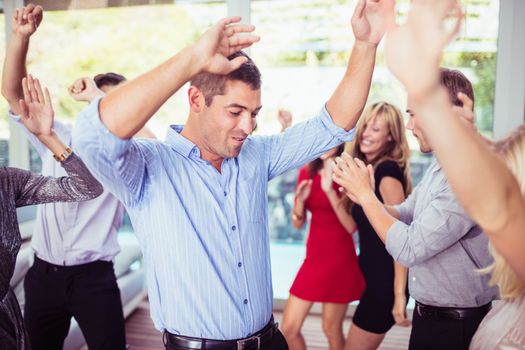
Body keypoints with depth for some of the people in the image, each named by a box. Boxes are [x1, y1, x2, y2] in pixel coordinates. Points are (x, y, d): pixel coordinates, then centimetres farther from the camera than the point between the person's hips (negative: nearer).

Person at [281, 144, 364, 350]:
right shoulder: (306, 172, 4)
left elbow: (352, 226, -18)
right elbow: (298, 223, 6)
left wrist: (330, 191, -27)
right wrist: (300, 200, -14)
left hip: (340, 260, -5)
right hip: (314, 257, 5)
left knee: (331, 329, 8)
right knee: (289, 329, 4)